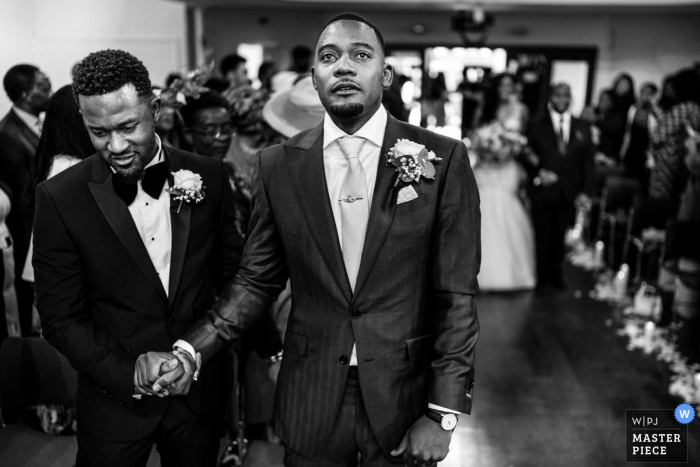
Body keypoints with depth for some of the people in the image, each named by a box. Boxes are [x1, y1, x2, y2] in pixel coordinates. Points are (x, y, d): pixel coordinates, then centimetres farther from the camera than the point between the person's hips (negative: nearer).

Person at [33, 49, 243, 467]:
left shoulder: (208, 176, -6)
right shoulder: (59, 198, -11)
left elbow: (233, 273, 3)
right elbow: (62, 318, -7)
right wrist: (131, 374, -16)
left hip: (201, 389, 2)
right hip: (114, 398, -2)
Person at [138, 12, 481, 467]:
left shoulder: (443, 159, -8)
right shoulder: (278, 164, -2)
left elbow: (456, 294, -7)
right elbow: (257, 280, 3)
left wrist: (443, 414, -9)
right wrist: (188, 350, -9)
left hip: (404, 398, -1)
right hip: (311, 400, 2)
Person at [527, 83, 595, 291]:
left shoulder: (582, 128, 9)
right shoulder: (537, 125, 4)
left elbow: (588, 162, 7)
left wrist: (585, 191, -2)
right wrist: (538, 173, -14)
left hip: (568, 193, 2)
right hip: (543, 189, -1)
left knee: (560, 235, 6)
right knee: (542, 235, 4)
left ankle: (555, 274, 22)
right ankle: (541, 276, 17)